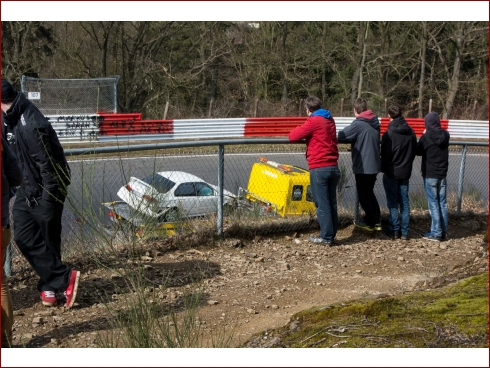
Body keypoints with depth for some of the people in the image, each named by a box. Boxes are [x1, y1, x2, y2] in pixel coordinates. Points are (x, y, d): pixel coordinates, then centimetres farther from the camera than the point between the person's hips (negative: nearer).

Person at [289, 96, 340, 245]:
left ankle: (326, 237, -1)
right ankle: (331, 234, 13)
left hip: (319, 168, -7)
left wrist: (299, 130, 12)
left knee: (322, 204, -2)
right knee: (332, 203, 10)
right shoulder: (330, 120, 14)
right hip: (333, 166, 7)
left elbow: (293, 136, -9)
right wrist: (307, 131, 20)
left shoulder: (314, 121, -9)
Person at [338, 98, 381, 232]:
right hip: (374, 164, 7)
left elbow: (340, 136, -21)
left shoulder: (358, 124, -18)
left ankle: (369, 222, 13)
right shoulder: (375, 123, 6)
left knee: (363, 195, 6)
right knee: (370, 192, 21)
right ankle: (377, 221, 21)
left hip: (363, 166, -7)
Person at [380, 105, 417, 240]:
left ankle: (395, 230, 5)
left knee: (392, 202, 3)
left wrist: (383, 168, 5)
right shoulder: (410, 132, 1)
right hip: (405, 172, 5)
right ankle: (404, 232, 9)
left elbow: (385, 155, -12)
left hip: (391, 172, -5)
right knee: (404, 202, 8)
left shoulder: (389, 134, -16)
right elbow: (414, 151, 10)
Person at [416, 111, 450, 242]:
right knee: (442, 203, 10)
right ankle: (443, 231, 14)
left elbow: (418, 151, -2)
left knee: (433, 204, -2)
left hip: (430, 175, -5)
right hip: (442, 174, 5)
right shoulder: (445, 135, 2)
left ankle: (436, 233, -2)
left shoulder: (427, 137, -14)